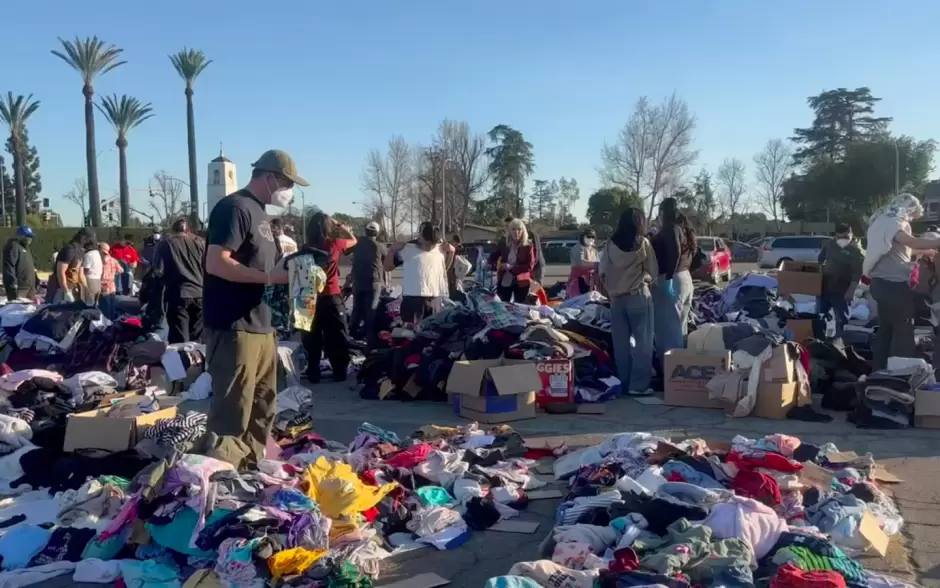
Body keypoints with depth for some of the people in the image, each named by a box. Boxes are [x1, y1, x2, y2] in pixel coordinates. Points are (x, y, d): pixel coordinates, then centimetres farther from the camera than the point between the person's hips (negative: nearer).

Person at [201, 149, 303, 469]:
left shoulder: (260, 213, 18)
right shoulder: (234, 207, -11)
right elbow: (216, 264, -21)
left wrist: (287, 271, 9)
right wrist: (270, 276, -20)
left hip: (261, 326, 10)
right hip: (234, 328, -10)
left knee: (262, 408, 17)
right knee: (232, 412, -6)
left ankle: (252, 468, 28)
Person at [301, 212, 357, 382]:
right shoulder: (334, 244, -6)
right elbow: (354, 240, 13)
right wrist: (342, 226, 26)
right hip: (331, 297, -2)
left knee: (312, 337, 10)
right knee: (337, 337, 9)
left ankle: (313, 373, 13)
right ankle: (340, 372, 13)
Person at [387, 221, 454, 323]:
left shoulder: (441, 249, 8)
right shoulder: (407, 249, 0)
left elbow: (445, 266, 27)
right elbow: (388, 267, 7)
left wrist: (451, 252, 13)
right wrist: (392, 250, -5)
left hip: (435, 299, 3)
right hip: (412, 298, -3)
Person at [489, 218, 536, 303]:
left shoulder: (528, 245, -6)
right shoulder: (503, 243, 2)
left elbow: (530, 266, -11)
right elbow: (492, 258, 11)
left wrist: (512, 267, -18)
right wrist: (497, 266, -12)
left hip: (521, 282, -3)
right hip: (504, 281, 3)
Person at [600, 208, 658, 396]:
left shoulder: (610, 245, 0)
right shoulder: (642, 243, -6)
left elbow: (602, 273, 3)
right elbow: (653, 272, 0)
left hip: (616, 298, 4)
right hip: (638, 296, -3)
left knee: (621, 343, 8)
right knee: (643, 342, 2)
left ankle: (623, 383, 15)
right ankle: (638, 385, 0)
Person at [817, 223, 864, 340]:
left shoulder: (855, 251, -10)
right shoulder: (829, 244, 7)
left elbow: (857, 274, -14)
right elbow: (819, 261, 17)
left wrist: (851, 291, -20)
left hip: (841, 290, -5)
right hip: (824, 286, 6)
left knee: (841, 318, 4)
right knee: (819, 314, 13)